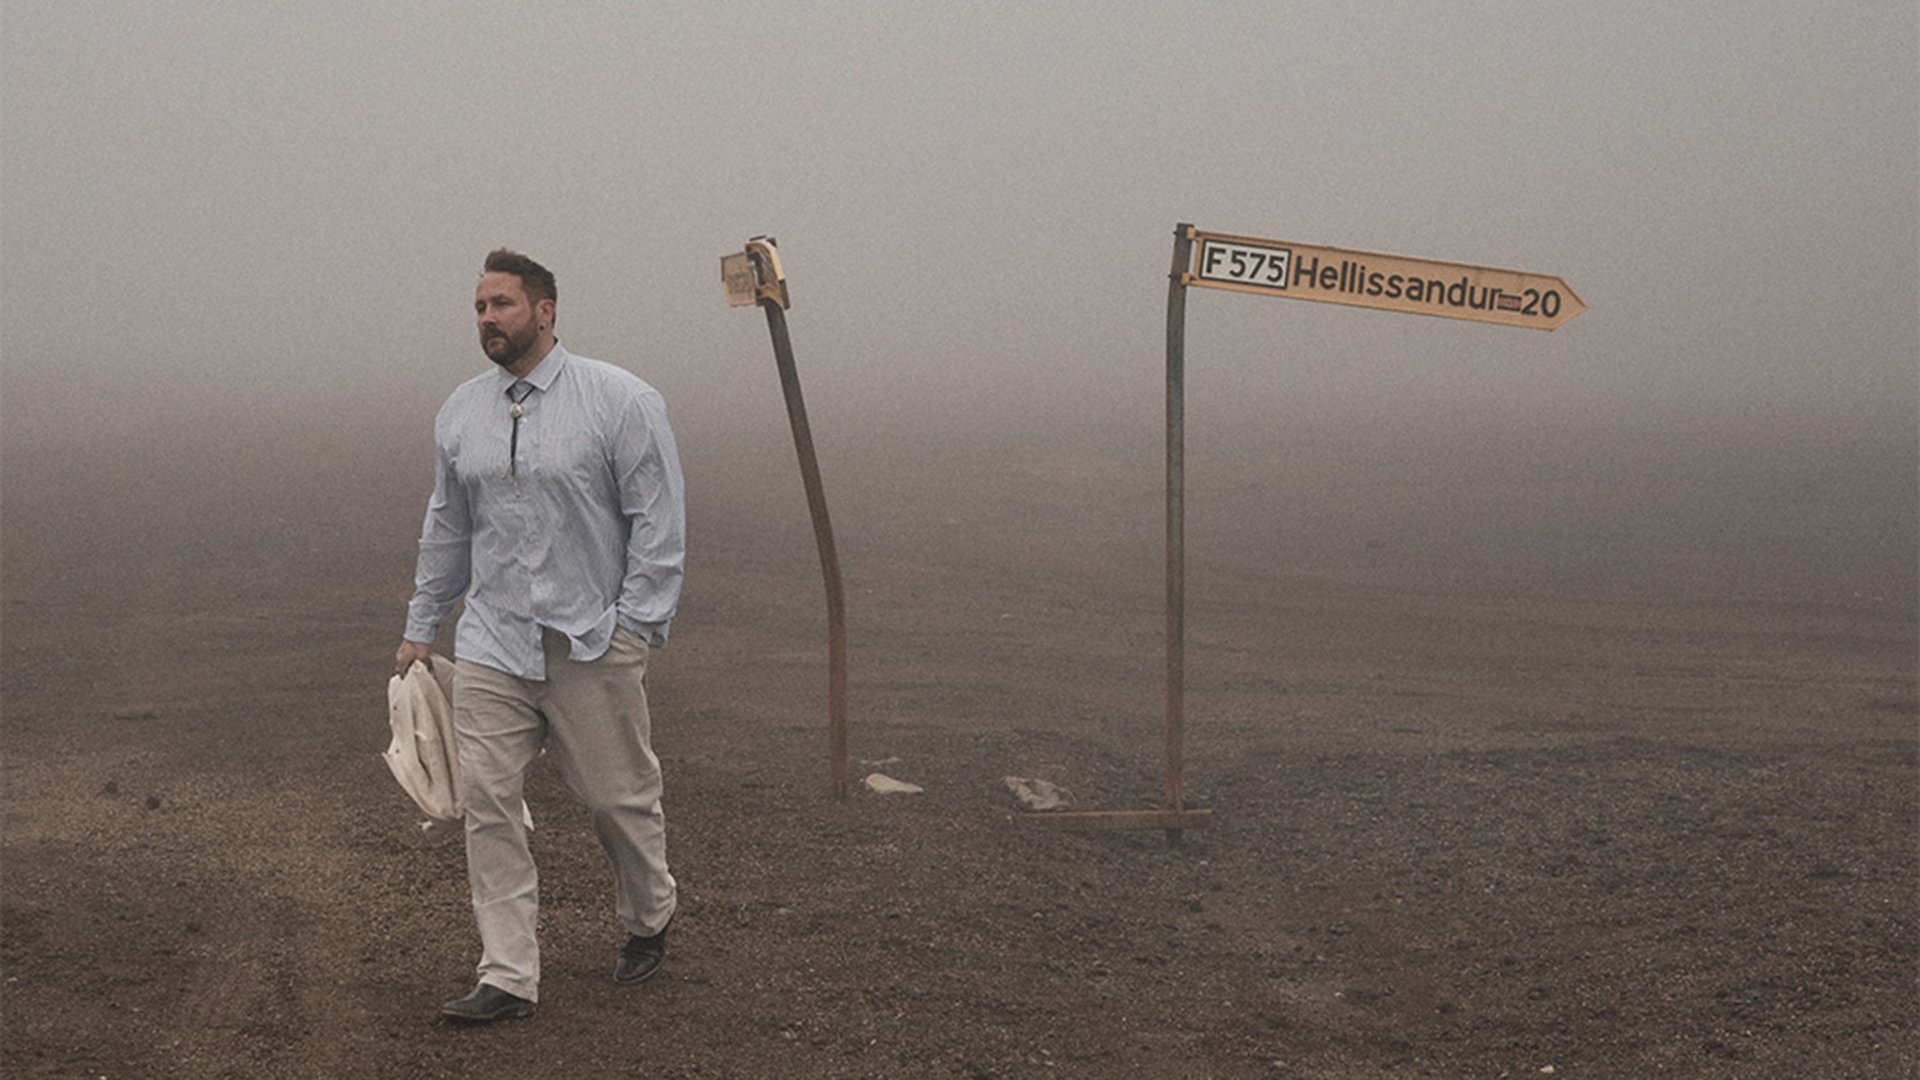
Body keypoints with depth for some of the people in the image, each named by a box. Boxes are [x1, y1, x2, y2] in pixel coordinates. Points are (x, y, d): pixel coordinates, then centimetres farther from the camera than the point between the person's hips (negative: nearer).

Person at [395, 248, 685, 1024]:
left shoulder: (621, 401, -6)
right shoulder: (459, 413, 10)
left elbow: (659, 522, -7)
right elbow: (446, 528, 20)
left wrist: (634, 625, -12)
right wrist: (421, 627, 20)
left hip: (592, 642, -4)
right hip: (492, 641, 4)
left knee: (620, 799, 7)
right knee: (488, 802, -4)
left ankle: (648, 923, 35)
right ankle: (508, 977, 2)